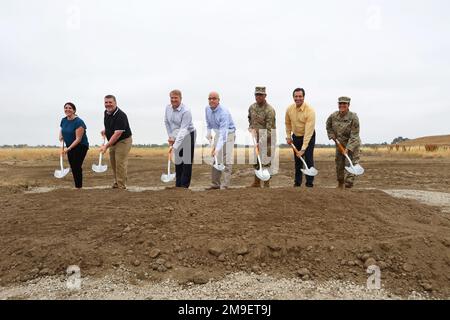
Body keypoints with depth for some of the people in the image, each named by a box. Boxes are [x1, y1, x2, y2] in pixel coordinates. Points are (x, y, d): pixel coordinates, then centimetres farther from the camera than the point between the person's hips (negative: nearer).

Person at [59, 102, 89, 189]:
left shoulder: (78, 122, -20)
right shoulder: (63, 120, 2)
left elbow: (78, 139, -22)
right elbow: (62, 130, 24)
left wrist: (68, 149, -26)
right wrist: (60, 136, 1)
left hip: (81, 147, -7)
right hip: (70, 147, 7)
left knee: (77, 166, -10)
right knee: (73, 167, 9)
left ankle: (79, 187, 0)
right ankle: (76, 186, 19)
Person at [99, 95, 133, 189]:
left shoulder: (120, 116, -26)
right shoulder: (106, 112, 1)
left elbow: (117, 134, -31)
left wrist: (106, 146, -33)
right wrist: (106, 130, 9)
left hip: (123, 140, -9)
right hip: (113, 141, 9)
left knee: (120, 164, -11)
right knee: (113, 163, 13)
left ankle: (121, 186, -3)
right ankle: (116, 183, 27)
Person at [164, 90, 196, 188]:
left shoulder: (186, 111, -25)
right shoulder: (168, 108, -4)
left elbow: (183, 130, -31)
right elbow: (166, 122, 11)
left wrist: (175, 146, -36)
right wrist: (170, 136, 2)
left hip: (188, 135, -6)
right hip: (176, 137, 6)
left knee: (187, 161, -6)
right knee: (178, 161, 10)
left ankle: (184, 185, 0)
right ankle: (178, 185, 19)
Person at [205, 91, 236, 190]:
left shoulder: (224, 112, -29)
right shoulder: (207, 109, -5)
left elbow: (223, 132, -37)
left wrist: (217, 148, -44)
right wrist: (208, 133, 11)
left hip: (228, 134, -7)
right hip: (218, 134, 7)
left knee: (226, 160, -12)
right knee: (215, 159, 9)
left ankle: (225, 186, -9)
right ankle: (215, 184, 17)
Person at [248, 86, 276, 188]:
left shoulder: (269, 110, -18)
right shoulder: (252, 107, 3)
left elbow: (269, 128, -21)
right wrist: (251, 128, 7)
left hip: (266, 137, -7)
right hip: (255, 137, 7)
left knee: (265, 161, -4)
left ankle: (266, 183, 8)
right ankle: (256, 182, 25)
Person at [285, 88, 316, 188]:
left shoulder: (310, 111, -28)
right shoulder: (289, 109, -12)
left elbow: (308, 131, -32)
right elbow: (287, 123, 8)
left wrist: (303, 149, -35)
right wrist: (288, 136, 4)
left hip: (309, 137, -4)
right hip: (296, 136, 4)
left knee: (309, 159, -7)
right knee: (297, 160, 11)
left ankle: (309, 182, 5)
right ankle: (297, 181, 24)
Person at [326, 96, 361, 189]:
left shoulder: (353, 117, -20)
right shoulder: (333, 116, -8)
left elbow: (354, 135, -22)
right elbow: (328, 126, 16)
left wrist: (348, 148, -29)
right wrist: (331, 135, 4)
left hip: (352, 144, -5)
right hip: (339, 143, 5)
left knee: (350, 164, -10)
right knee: (339, 164, 14)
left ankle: (348, 186, -3)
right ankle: (340, 183, 36)